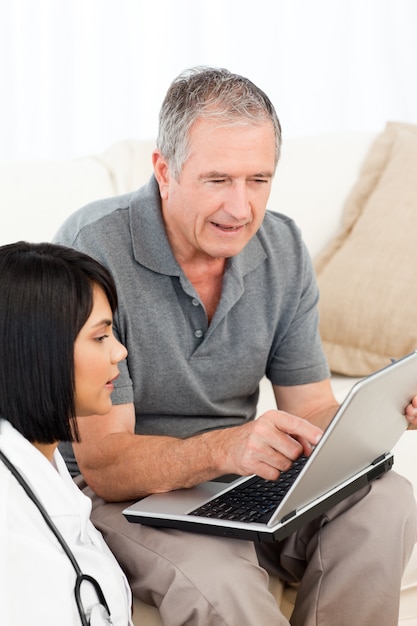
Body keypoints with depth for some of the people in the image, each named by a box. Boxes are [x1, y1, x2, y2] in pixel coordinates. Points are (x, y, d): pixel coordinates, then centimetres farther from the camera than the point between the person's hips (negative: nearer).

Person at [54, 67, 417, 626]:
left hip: (243, 475, 6)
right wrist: (223, 448, -42)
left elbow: (311, 414, 1)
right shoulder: (92, 249, -22)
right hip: (122, 492, -5)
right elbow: (103, 464, -23)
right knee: (218, 580, -35)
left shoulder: (282, 249, -2)